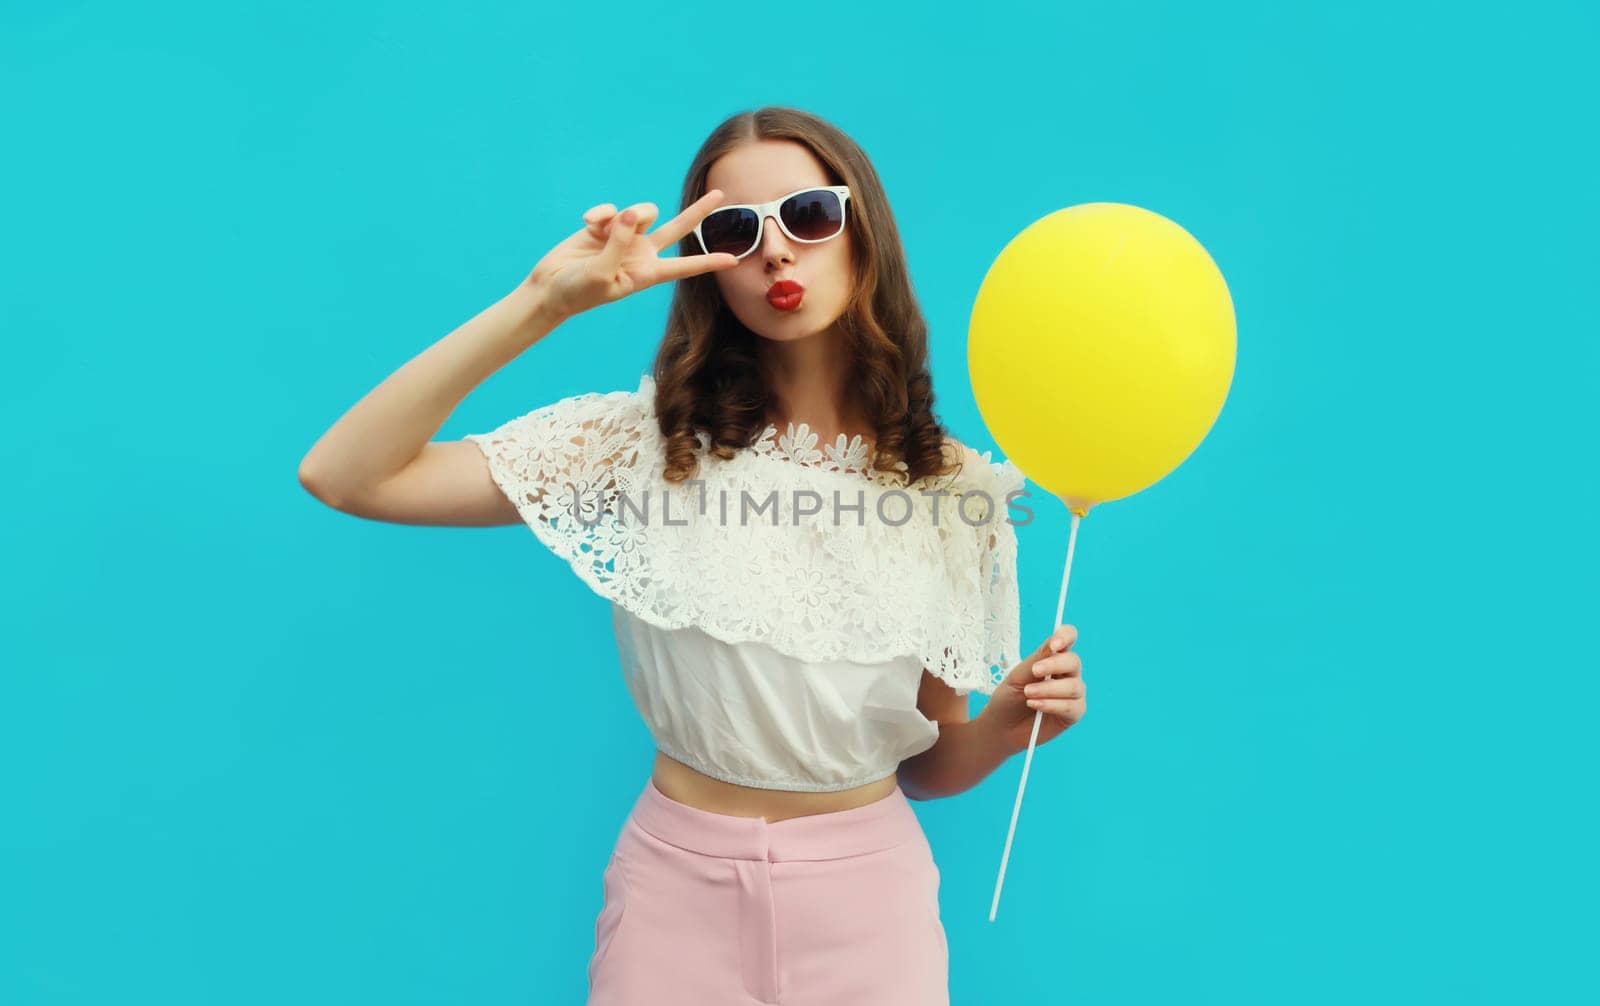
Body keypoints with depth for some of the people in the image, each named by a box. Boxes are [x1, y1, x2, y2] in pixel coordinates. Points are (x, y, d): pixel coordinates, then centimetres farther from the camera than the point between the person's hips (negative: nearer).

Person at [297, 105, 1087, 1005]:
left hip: (867, 892, 1)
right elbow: (345, 478, -18)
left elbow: (928, 762, 3)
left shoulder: (951, 487, -5)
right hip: (678, 883, 0)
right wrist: (545, 303, -23)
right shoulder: (642, 442, -10)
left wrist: (1006, 728, -18)